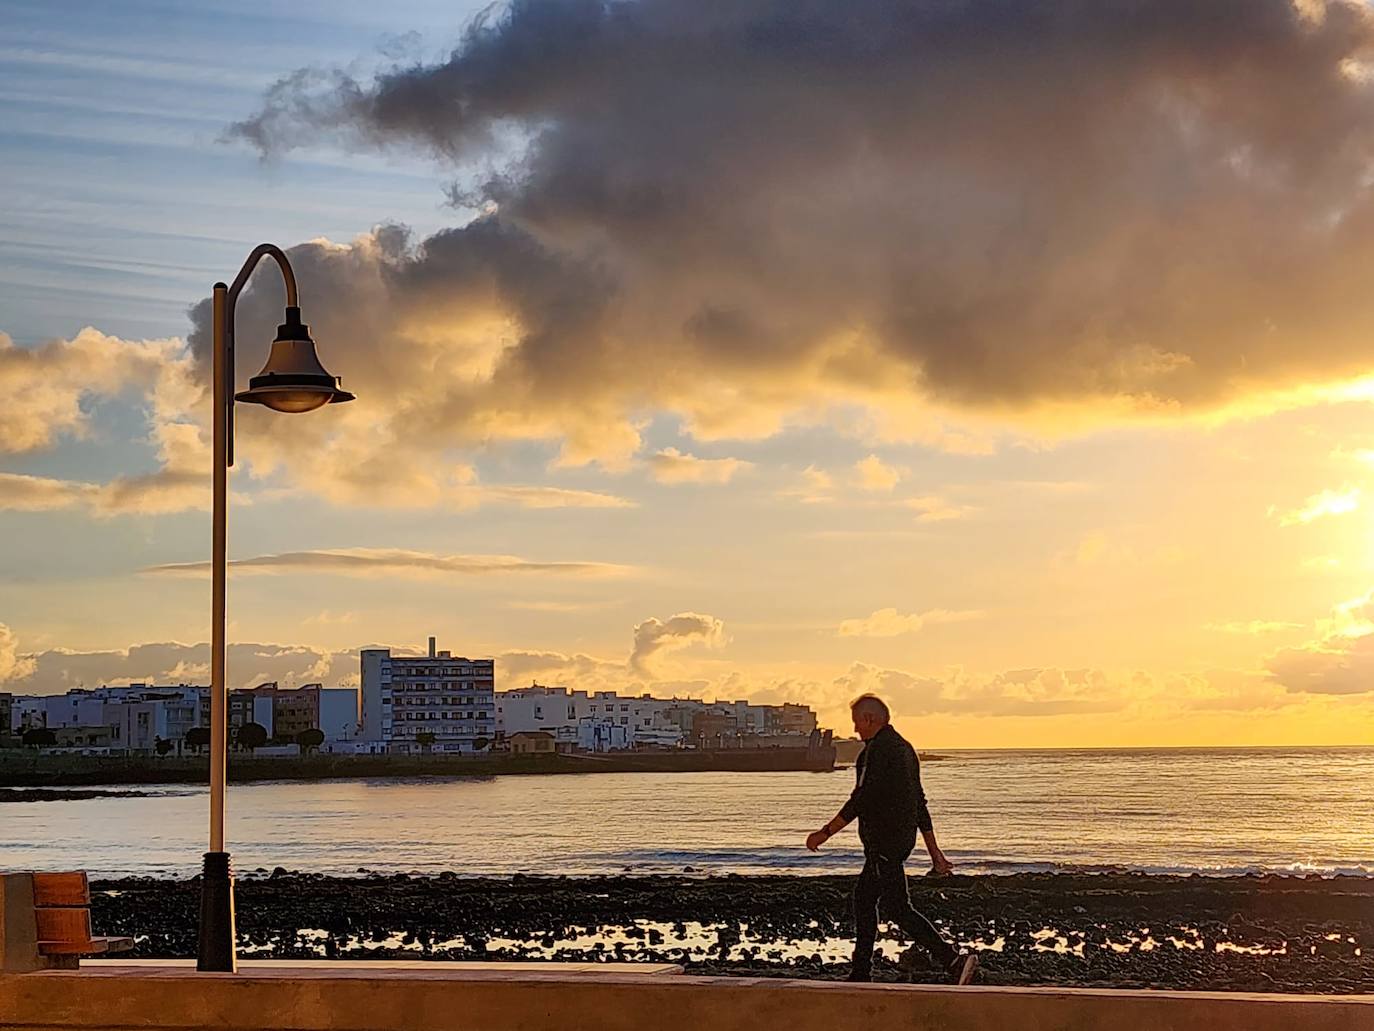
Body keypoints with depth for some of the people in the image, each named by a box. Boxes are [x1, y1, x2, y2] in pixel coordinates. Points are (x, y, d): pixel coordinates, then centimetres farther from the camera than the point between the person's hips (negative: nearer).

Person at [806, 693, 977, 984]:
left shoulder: (877, 749, -14)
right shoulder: (903, 747, 17)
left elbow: (861, 799, -20)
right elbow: (919, 802, 19)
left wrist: (825, 833, -14)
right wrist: (934, 850, 20)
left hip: (883, 840, -10)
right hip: (902, 837, 10)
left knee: (897, 907, -12)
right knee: (863, 897, 17)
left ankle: (953, 961, -20)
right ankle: (861, 973, 21)